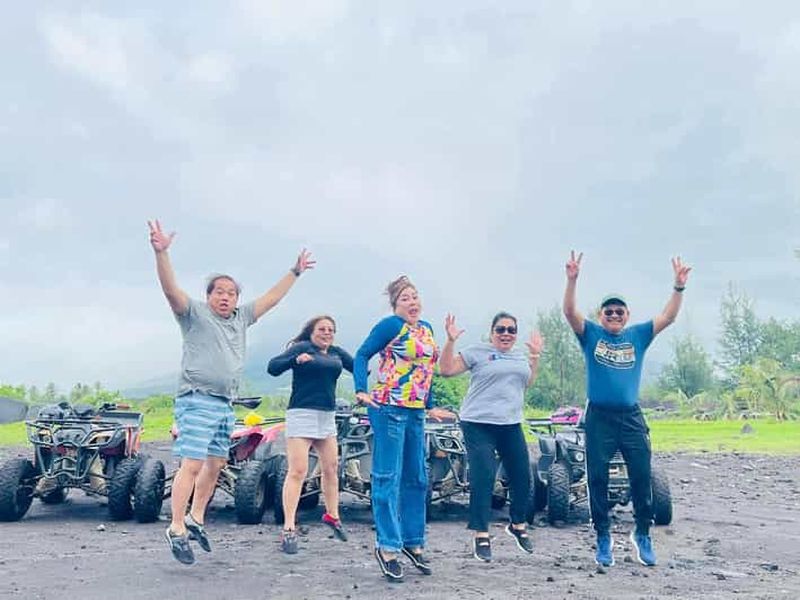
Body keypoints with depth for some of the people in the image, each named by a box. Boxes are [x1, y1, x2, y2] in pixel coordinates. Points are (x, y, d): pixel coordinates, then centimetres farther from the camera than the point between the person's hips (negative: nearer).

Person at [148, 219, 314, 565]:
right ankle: (177, 529, -3)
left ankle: (196, 519, 24)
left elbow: (272, 298, 24)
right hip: (197, 401, -7)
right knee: (192, 465, -10)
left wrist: (295, 272, 26)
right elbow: (170, 288, -16)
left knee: (214, 466, 11)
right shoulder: (195, 313, -1)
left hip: (225, 405, 7)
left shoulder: (241, 317, 16)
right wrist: (161, 252, -30)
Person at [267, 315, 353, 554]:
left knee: (331, 468, 14)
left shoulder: (336, 352, 12)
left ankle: (332, 515, 32)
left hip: (327, 416, 7)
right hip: (302, 414, -7)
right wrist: (296, 360, -32)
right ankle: (288, 530, -7)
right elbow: (272, 367, -15)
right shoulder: (302, 347, -5)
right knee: (298, 471, -10)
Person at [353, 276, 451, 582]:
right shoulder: (391, 326, -8)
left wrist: (430, 406, 23)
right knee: (388, 478, -3)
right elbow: (362, 355, -8)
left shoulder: (427, 328, 14)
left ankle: (413, 542, 26)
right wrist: (361, 390, -22)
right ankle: (387, 546, 6)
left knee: (416, 479, 14)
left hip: (415, 412, 8)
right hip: (389, 409, -8)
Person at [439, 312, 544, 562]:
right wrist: (450, 341, -16)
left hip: (511, 425, 6)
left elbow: (528, 382, 26)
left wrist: (535, 356, 21)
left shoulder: (521, 357, 17)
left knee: (522, 477, 11)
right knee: (482, 479, -8)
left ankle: (518, 526, 33)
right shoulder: (477, 352, -3)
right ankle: (481, 537, 1)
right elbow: (446, 370, -6)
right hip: (479, 424, -6)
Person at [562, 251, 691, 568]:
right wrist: (572, 279, -25)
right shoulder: (591, 335, 3)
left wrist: (679, 286, -11)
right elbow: (570, 311, -11)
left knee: (642, 477, 4)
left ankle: (642, 534, 23)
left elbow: (668, 316, 2)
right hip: (599, 417, -2)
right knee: (597, 478, 3)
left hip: (631, 416, 2)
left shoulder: (638, 336, 9)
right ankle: (603, 538, 16)